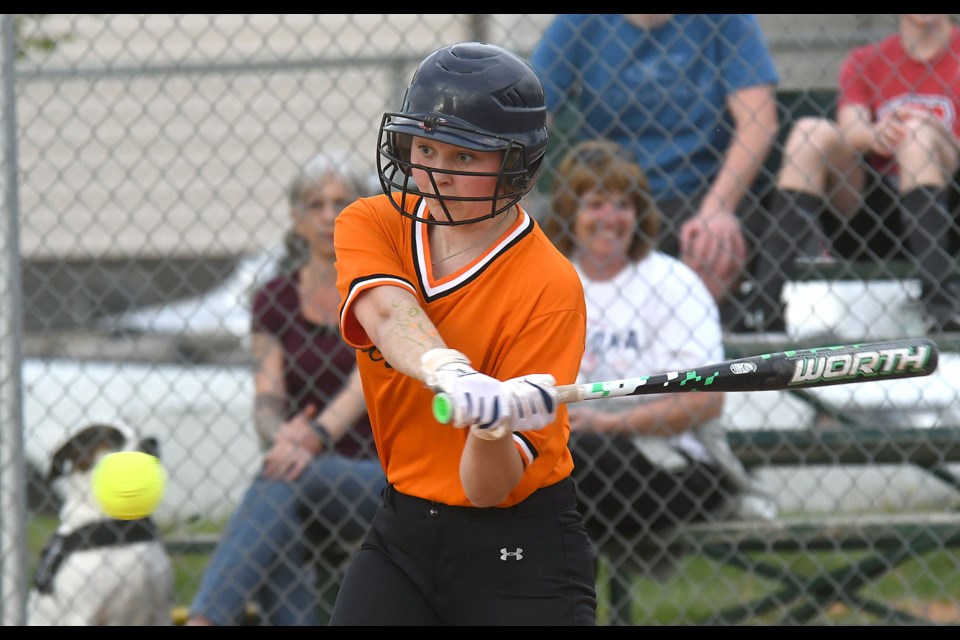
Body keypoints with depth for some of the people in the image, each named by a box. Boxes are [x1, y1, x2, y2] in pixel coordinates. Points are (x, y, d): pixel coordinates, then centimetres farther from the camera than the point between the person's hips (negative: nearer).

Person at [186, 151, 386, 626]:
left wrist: (316, 436, -31)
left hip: (377, 478, -3)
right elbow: (266, 400, 1)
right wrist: (282, 436, -24)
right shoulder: (274, 301, 11)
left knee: (287, 481, -35)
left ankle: (203, 622, -46)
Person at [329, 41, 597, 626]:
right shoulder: (371, 226, -2)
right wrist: (450, 374, -47)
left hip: (522, 555, -4)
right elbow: (389, 313, -27)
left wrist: (493, 429, -42)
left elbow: (489, 488, -20)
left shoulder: (550, 286, -16)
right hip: (401, 533, 4)